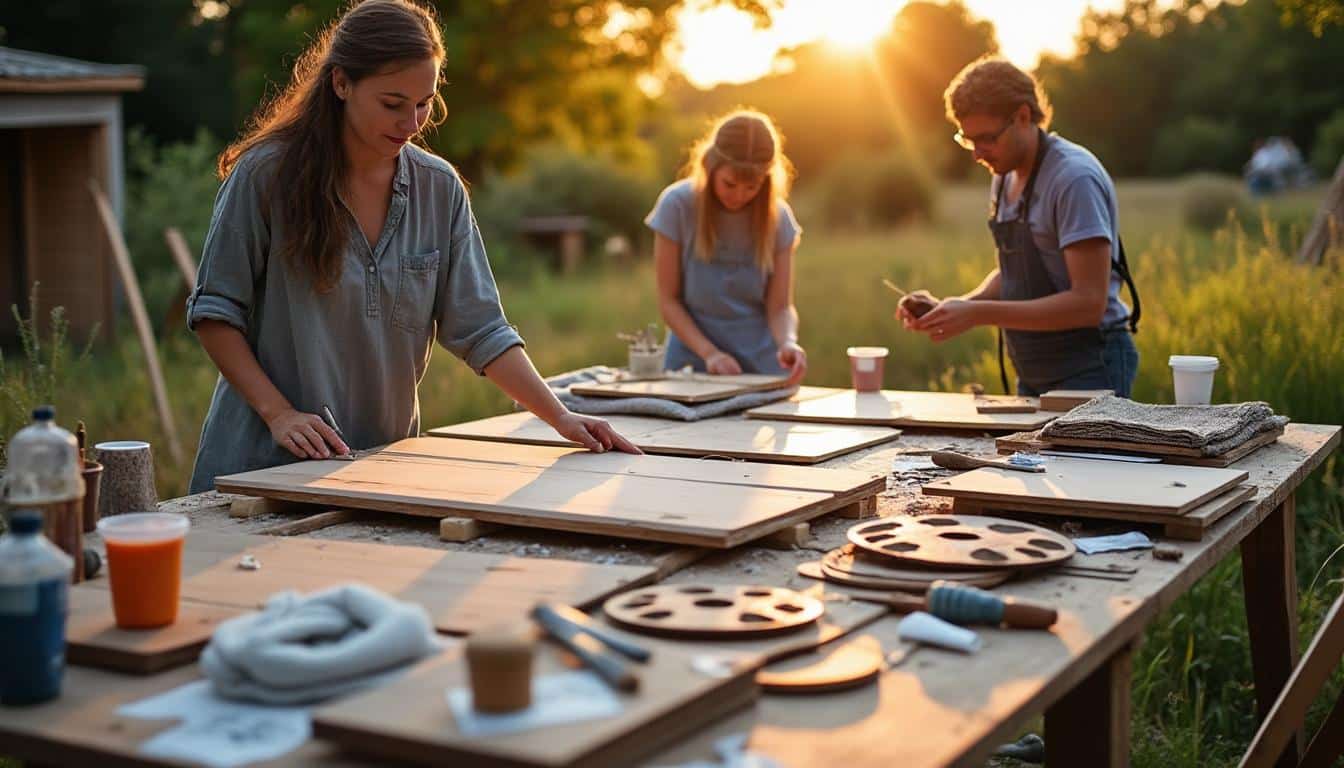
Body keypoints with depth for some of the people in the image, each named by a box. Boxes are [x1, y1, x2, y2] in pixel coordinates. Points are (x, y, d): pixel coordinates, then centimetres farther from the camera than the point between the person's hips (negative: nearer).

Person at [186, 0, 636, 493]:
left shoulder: (440, 188, -2)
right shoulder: (266, 172, -12)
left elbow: (480, 330, -2)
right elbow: (214, 312, -6)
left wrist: (560, 418, -12)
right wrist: (278, 413, -17)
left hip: (386, 459, 3)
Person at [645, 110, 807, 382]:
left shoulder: (778, 217, -2)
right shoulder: (677, 205, -7)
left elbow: (780, 307, -2)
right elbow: (668, 300, -4)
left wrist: (788, 342, -23)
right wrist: (709, 353, -16)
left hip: (761, 363, 1)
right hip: (693, 359, -1)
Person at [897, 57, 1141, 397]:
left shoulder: (1075, 178, -19)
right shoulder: (1005, 176, 8)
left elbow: (1088, 303, -23)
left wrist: (980, 313, -25)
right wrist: (955, 307, -1)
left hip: (1089, 368, -8)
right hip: (1035, 372, 8)